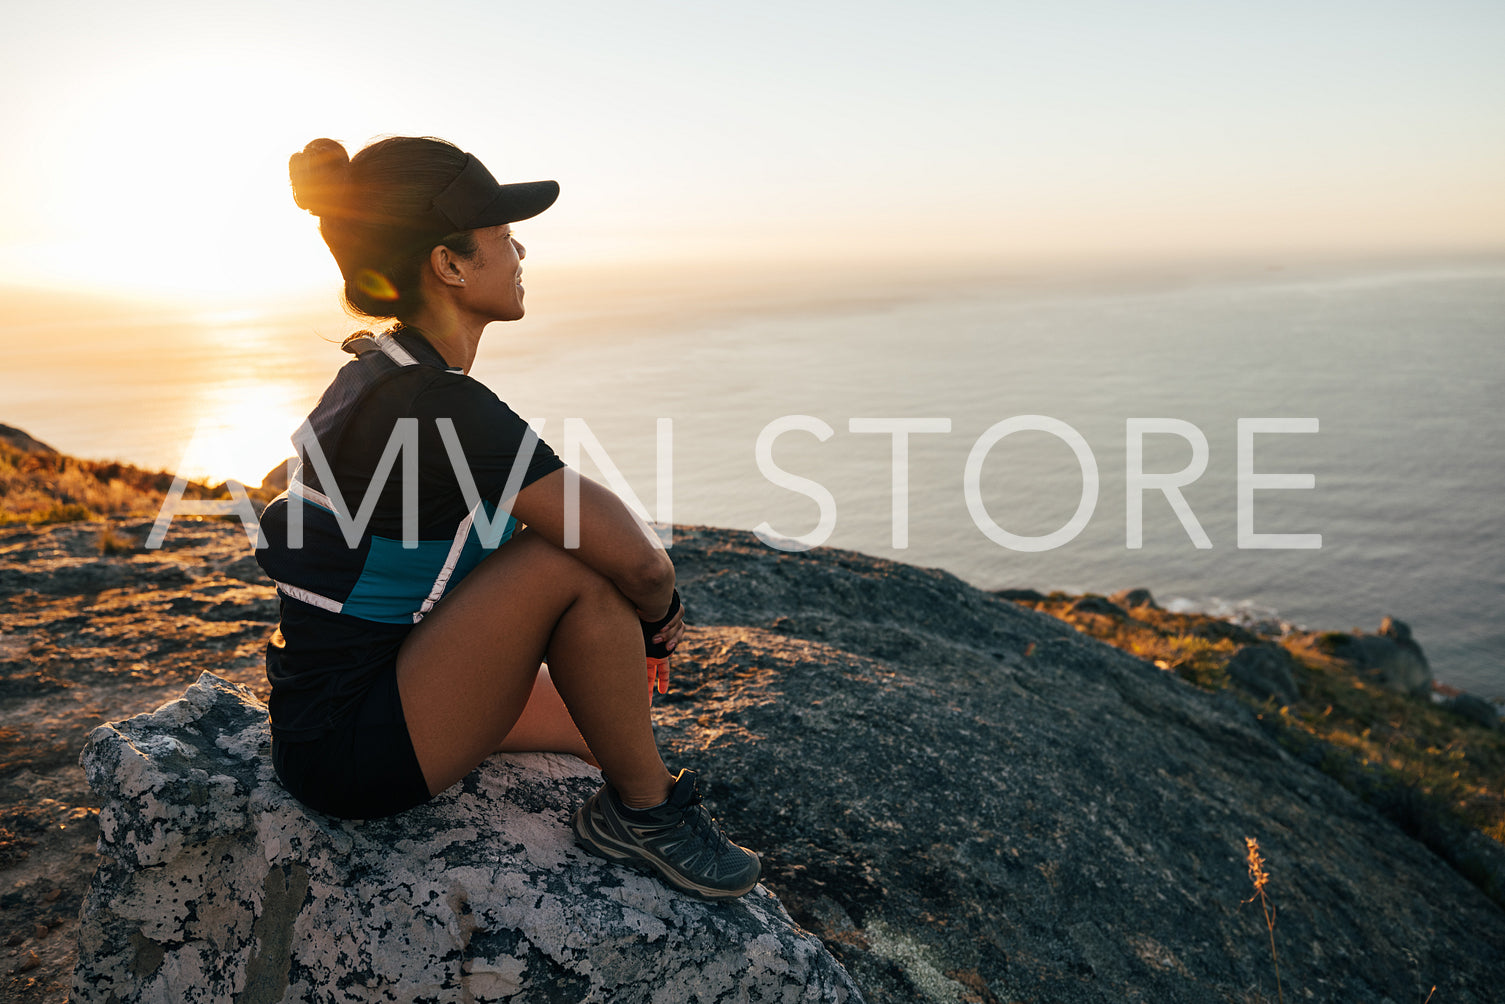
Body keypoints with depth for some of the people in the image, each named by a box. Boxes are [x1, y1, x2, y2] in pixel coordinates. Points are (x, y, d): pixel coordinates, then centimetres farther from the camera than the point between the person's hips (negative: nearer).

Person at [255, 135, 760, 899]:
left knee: (608, 724, 20)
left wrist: (630, 615, 9)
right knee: (580, 564, -22)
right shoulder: (438, 405, -25)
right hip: (349, 754, -10)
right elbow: (634, 557, -25)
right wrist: (659, 608, -2)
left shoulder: (382, 376, 6)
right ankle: (643, 810, -3)